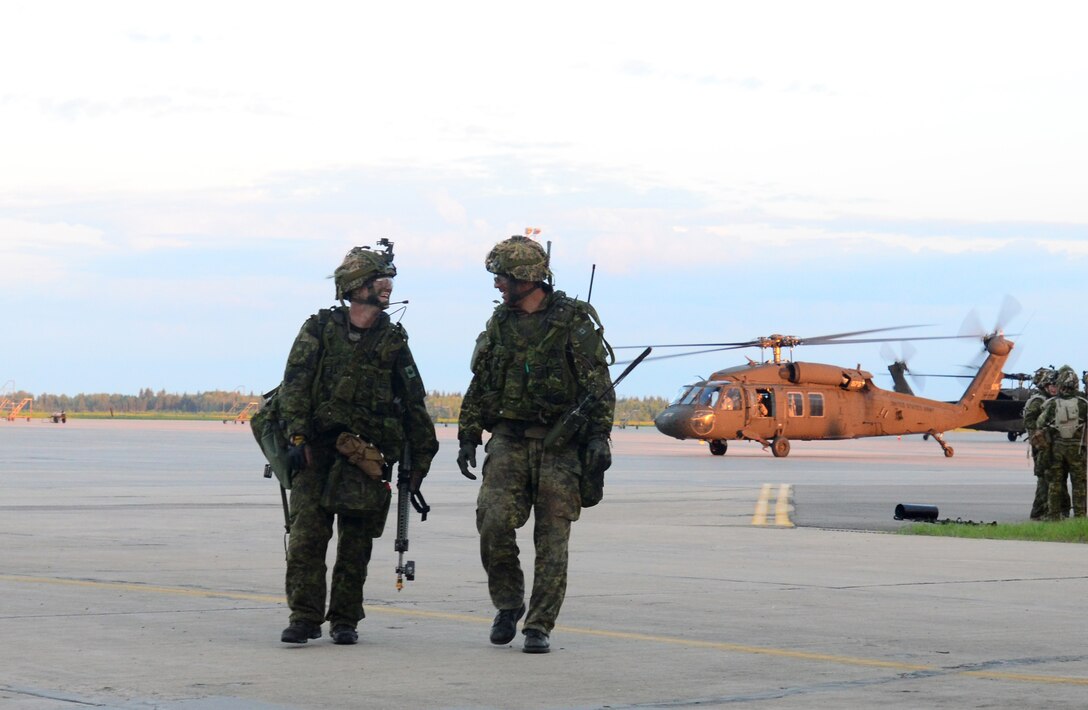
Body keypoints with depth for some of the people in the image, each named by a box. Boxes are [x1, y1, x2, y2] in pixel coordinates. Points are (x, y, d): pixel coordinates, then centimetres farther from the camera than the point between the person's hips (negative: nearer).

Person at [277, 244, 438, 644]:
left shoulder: (393, 341, 9)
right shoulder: (319, 329, 3)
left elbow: (413, 403, 14)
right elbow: (295, 384, -4)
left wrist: (420, 459, 12)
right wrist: (297, 437, -14)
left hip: (366, 454, 2)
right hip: (317, 448, -2)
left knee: (355, 544, 4)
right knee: (306, 534, -9)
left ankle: (345, 620, 14)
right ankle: (304, 618, -5)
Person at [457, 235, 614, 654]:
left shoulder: (574, 321, -2)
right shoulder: (499, 323, 13)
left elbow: (599, 386, -4)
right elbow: (479, 387, 18)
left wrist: (599, 437, -14)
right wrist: (468, 438, 12)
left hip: (559, 444, -3)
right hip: (508, 439, 3)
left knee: (552, 539, -2)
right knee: (494, 521, -13)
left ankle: (539, 626, 4)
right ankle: (508, 604, 9)